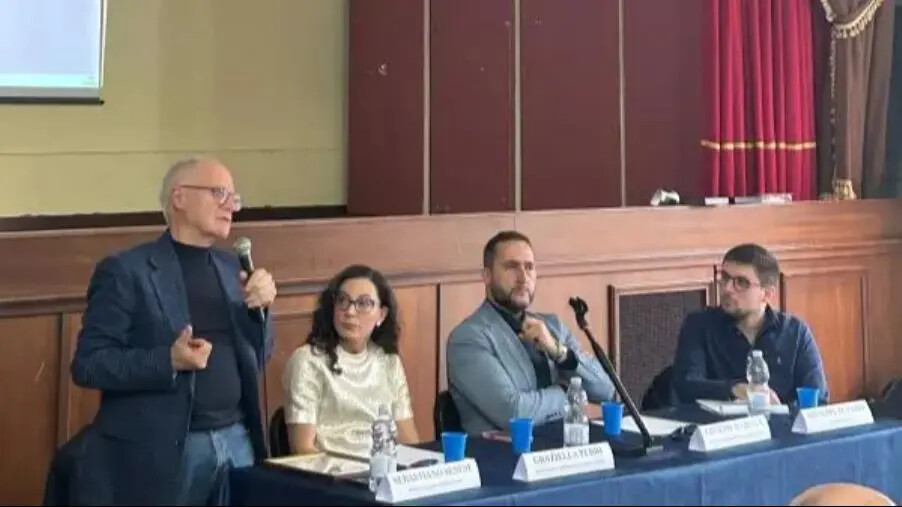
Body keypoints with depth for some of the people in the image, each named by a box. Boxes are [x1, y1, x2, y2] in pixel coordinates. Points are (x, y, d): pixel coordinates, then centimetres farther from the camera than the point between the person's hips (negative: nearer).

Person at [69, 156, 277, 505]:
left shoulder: (232, 266, 11)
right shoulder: (125, 271, -7)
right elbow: (87, 364, -11)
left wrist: (259, 307, -4)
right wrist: (168, 361, -22)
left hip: (236, 441, 5)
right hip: (159, 452, -5)